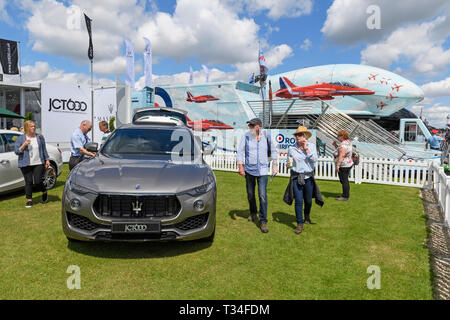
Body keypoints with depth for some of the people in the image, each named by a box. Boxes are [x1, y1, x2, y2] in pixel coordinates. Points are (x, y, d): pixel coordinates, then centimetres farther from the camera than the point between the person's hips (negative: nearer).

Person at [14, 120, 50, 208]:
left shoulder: (40, 137, 9)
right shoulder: (20, 138, 3)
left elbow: (44, 150, 14)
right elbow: (17, 151, -1)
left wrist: (47, 160, 10)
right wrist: (24, 145, -15)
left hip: (38, 163, 0)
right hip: (26, 165, 0)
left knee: (38, 182, -7)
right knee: (28, 182, 1)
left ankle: (44, 192, 21)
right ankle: (29, 200, 11)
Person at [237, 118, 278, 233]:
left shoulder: (266, 137, -2)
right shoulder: (246, 136, -4)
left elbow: (274, 150, 10)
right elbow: (240, 151, -3)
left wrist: (275, 165, 8)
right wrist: (240, 166, -12)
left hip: (262, 170, -1)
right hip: (249, 170, 2)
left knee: (263, 195, -9)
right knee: (250, 194, 14)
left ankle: (263, 221, -1)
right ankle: (253, 212, 41)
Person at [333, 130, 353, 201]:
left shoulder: (343, 145, -22)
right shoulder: (348, 142, 11)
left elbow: (341, 156, -29)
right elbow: (340, 151, 20)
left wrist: (337, 166, -30)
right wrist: (335, 146, 9)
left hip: (343, 166, -11)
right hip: (347, 165, 11)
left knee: (344, 181, -2)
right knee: (345, 180, 19)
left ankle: (345, 197, 5)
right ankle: (345, 194, 30)